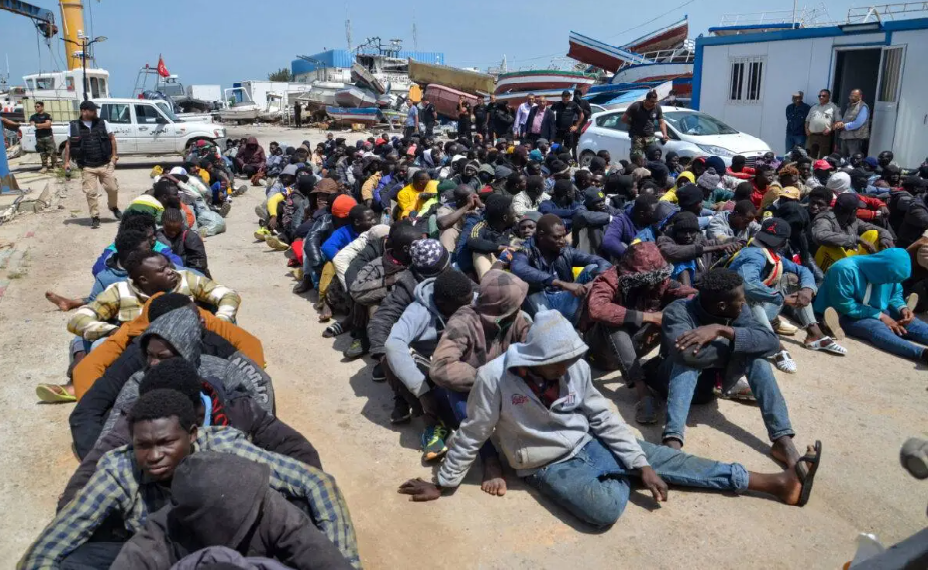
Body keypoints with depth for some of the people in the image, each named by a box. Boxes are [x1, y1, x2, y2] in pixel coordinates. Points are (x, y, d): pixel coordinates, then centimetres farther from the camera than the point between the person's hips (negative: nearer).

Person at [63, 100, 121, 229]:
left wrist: (114, 154, -2)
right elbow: (68, 144, 6)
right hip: (87, 167, -1)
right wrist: (66, 161, 3)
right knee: (91, 193, -1)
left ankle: (113, 207, 34)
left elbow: (112, 138, 8)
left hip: (106, 164, 1)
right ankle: (95, 217, 11)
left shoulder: (103, 123, 2)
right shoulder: (73, 126, 0)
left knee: (113, 188, 5)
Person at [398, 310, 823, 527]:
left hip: (590, 443, 5)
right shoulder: (494, 378, -26)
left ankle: (777, 483, 5)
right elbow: (471, 436, -14)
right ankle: (622, 479, 6)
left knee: (666, 459, -2)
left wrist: (641, 464, -4)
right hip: (549, 465, -4)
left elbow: (604, 417, -1)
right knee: (606, 511, -30)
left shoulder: (576, 368, -11)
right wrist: (442, 485, -7)